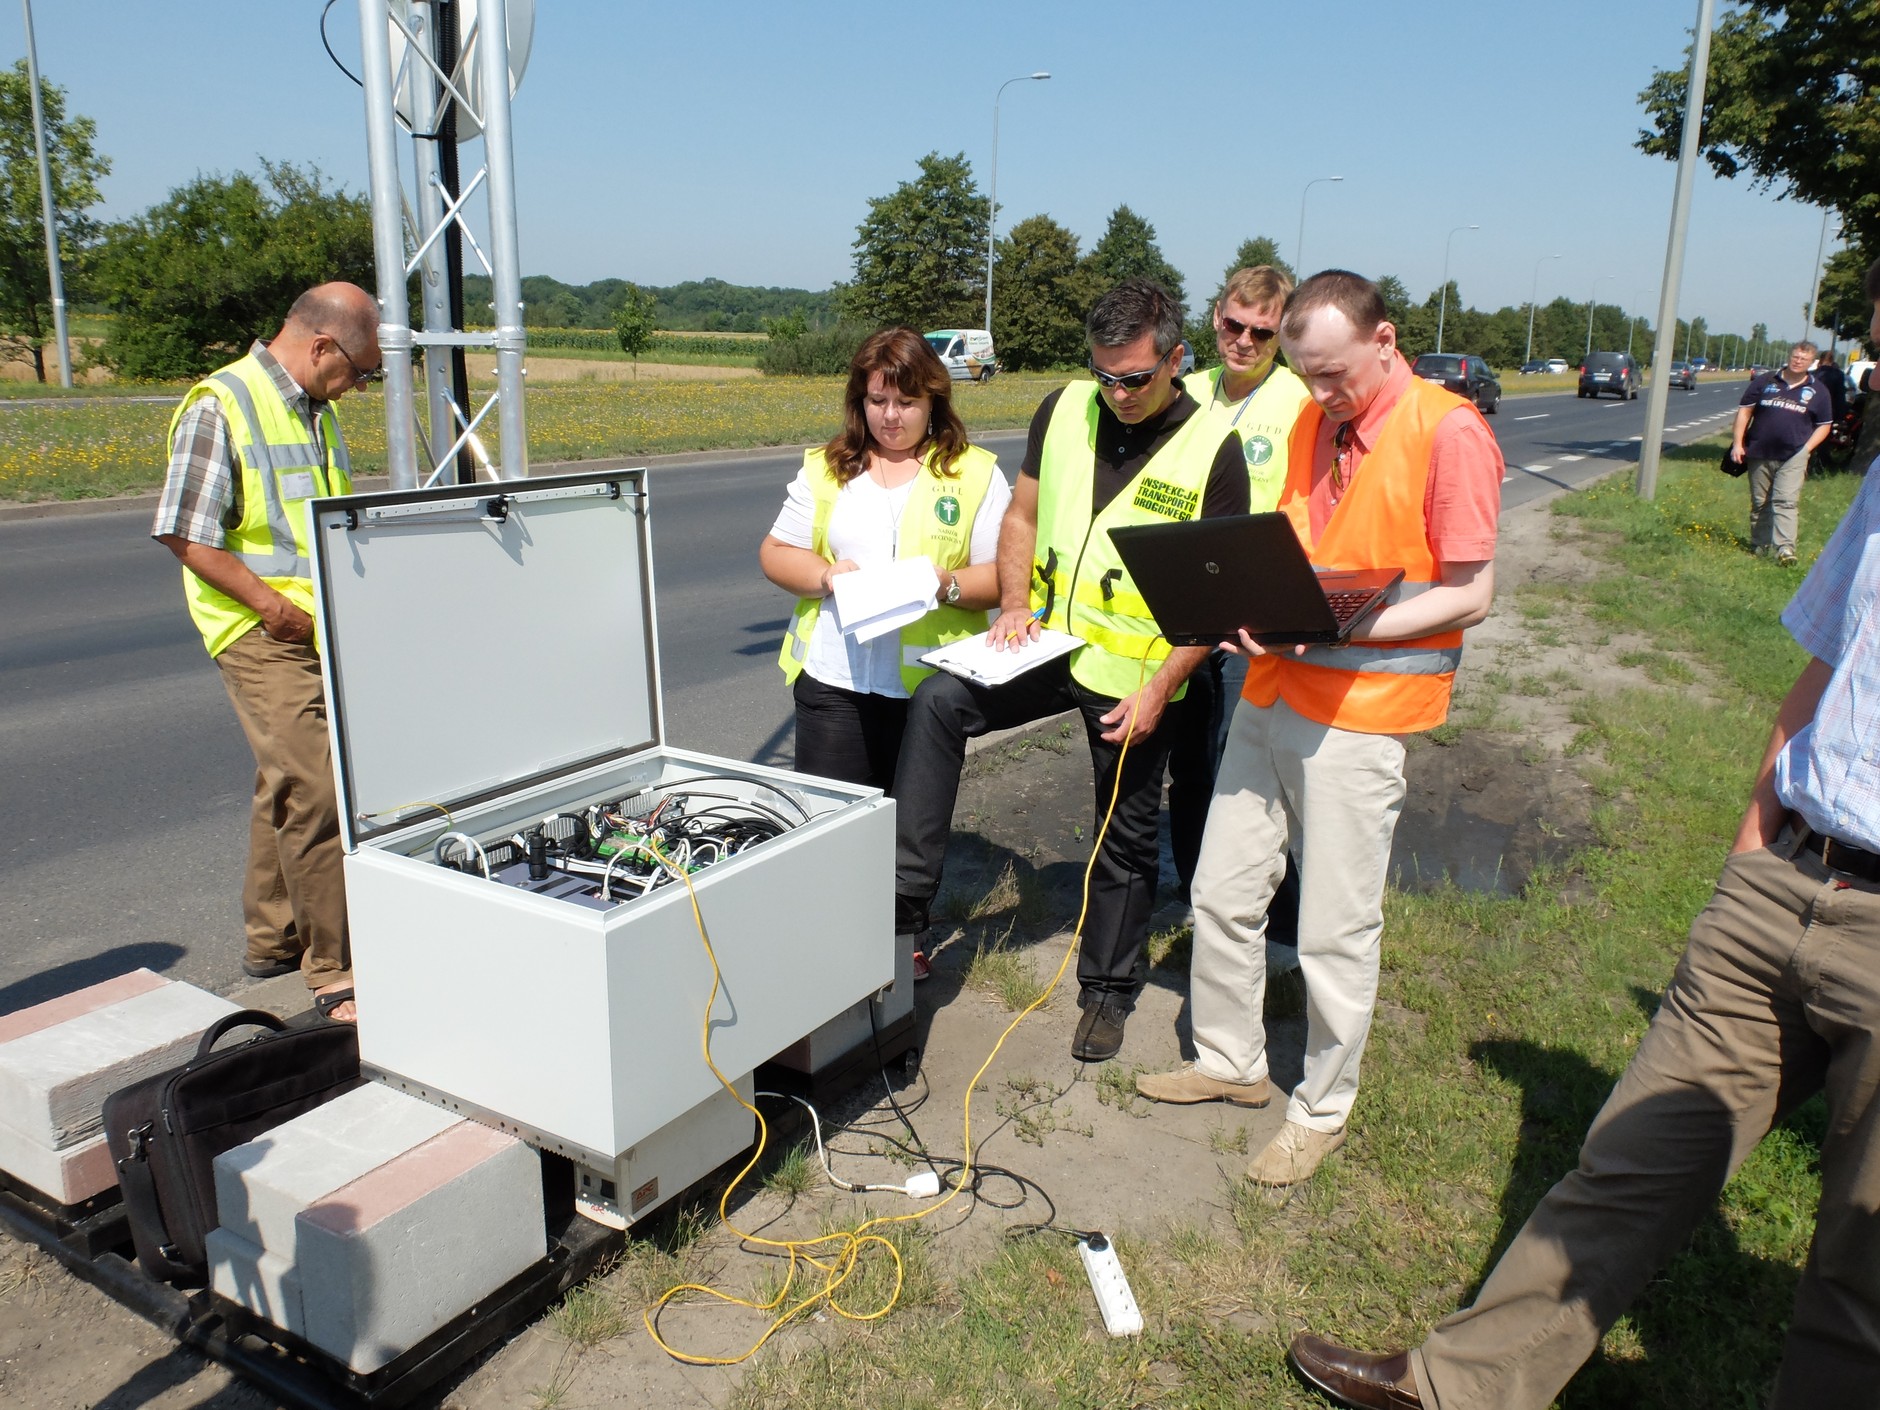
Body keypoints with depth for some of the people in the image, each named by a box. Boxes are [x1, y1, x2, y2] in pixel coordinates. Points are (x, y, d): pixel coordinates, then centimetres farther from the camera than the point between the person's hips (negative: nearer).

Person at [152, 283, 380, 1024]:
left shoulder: (315, 412, 15)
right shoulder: (219, 408, -11)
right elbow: (185, 534, -15)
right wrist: (272, 604, -20)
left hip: (325, 630, 9)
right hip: (264, 636, -8)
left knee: (286, 787, 17)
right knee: (313, 793, -12)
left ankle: (272, 940, 30)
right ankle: (334, 973, -6)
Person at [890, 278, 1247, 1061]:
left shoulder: (1212, 451, -10)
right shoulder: (1064, 410, 1)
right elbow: (1021, 514, 10)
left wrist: (1160, 688, -17)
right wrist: (1014, 605, -7)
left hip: (1135, 676, -3)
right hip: (1048, 640, 3)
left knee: (1125, 840, 9)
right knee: (937, 702, -22)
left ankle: (1107, 991, 29)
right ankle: (904, 900, -15)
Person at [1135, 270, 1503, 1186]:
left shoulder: (1449, 432, -11)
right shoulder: (1313, 425, 11)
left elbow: (1469, 596, -12)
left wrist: (1345, 626, -22)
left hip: (1360, 713, -7)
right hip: (1273, 691, 7)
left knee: (1336, 930, 4)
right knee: (1222, 891, 13)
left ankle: (1322, 1110, 24)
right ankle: (1230, 1062, 33)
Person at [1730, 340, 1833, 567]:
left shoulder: (1818, 391, 8)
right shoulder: (1765, 382, 7)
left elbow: (1824, 425, 12)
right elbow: (1744, 411, 7)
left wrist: (1807, 448, -4)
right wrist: (1737, 443, -2)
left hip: (1793, 457, -2)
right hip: (1760, 454, 2)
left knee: (1785, 502, -14)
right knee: (1759, 503, 9)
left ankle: (1785, 548, -23)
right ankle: (1759, 545, 21)